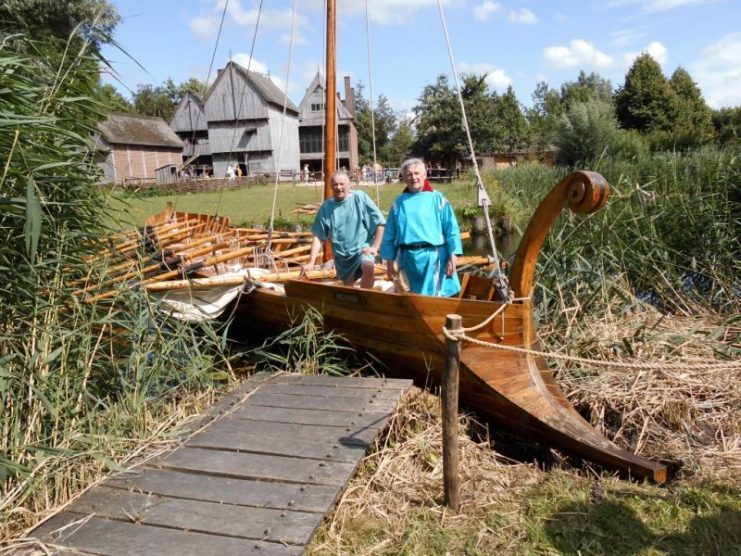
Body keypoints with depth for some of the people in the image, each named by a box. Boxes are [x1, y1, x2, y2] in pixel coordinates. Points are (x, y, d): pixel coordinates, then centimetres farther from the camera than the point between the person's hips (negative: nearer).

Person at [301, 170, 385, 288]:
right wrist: (311, 262, -7)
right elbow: (318, 236, 0)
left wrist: (375, 247, -12)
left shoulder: (360, 198, -8)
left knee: (368, 267, -34)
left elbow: (380, 223, -7)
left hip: (362, 248, -3)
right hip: (342, 255, 4)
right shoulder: (326, 207, -2)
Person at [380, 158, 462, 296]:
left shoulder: (437, 198, -1)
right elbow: (389, 234, 10)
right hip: (408, 257, 3)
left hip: (433, 256, -3)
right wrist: (390, 259, 7)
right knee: (416, 295, 14)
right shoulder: (399, 202, 8)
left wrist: (453, 256, -10)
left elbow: (451, 229, -4)